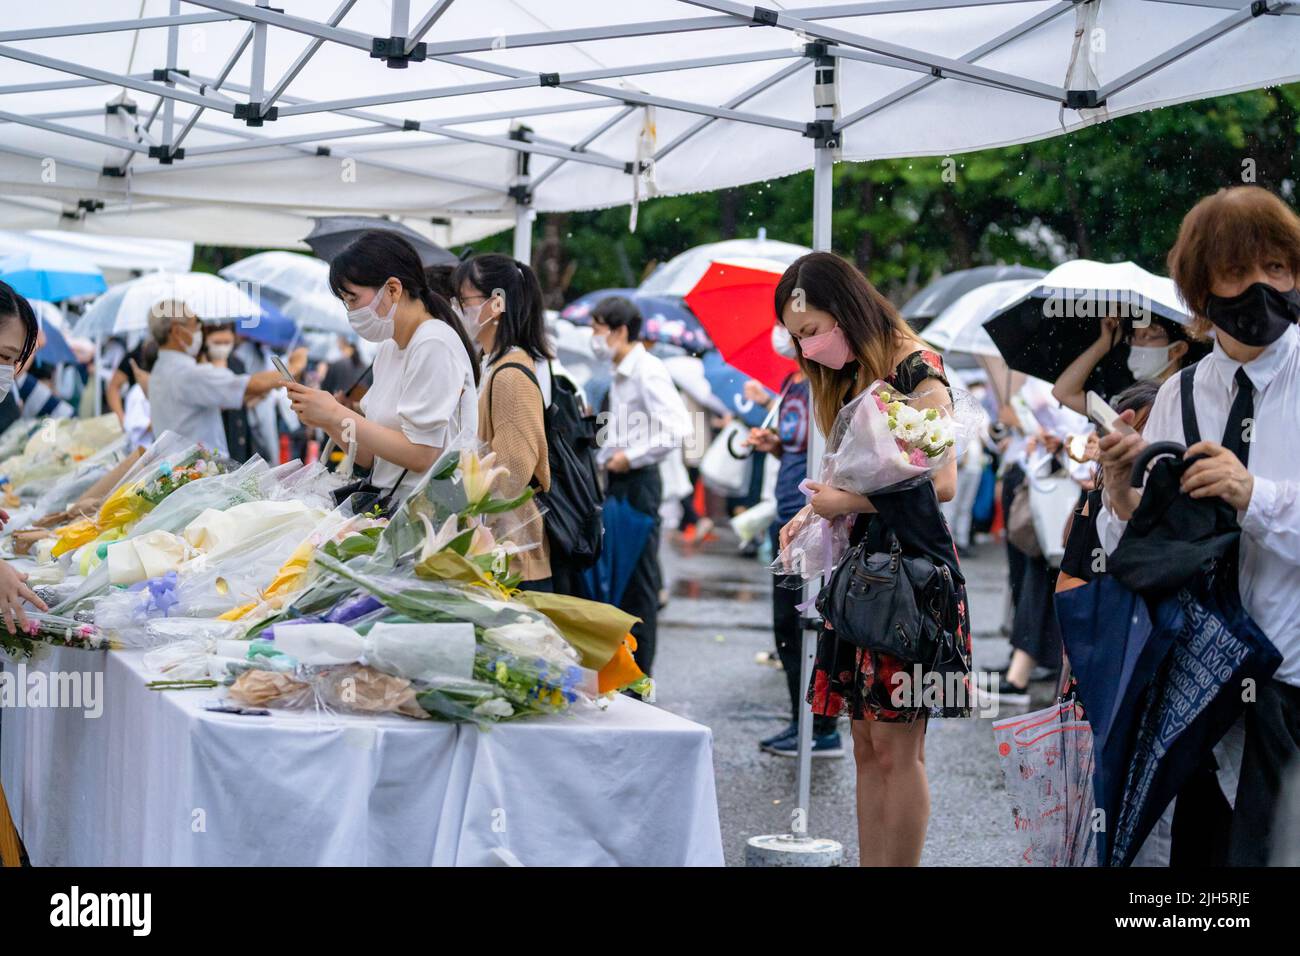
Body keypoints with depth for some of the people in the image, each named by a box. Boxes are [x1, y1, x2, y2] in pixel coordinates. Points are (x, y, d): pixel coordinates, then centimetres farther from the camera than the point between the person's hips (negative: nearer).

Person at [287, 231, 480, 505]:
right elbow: (371, 456, 14)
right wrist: (326, 421, -2)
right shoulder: (388, 349, 14)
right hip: (390, 503, 7)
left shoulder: (433, 344, -11)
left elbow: (421, 455, -17)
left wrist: (337, 414, -12)